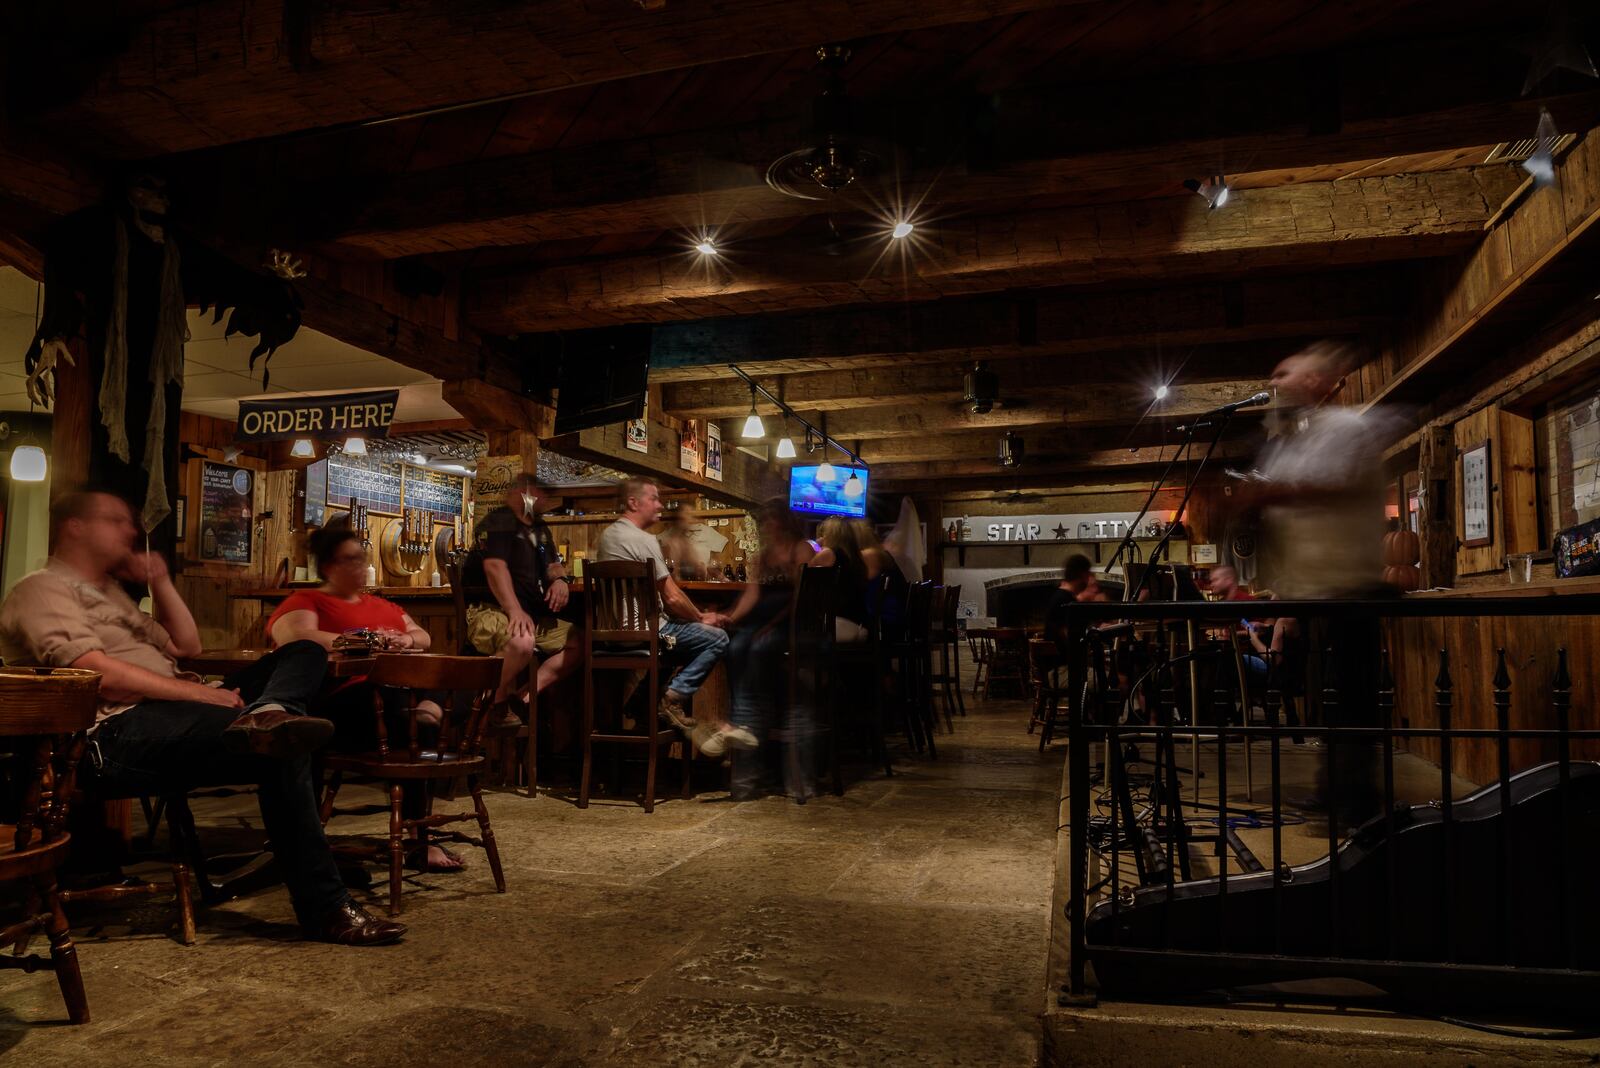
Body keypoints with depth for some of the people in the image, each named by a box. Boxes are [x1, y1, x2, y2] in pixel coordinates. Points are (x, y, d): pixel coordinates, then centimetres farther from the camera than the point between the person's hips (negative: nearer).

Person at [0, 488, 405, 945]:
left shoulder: (109, 592, 31)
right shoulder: (42, 589, 0)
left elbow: (187, 646, 30)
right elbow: (99, 673, -16)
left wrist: (161, 582, 19)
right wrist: (200, 693, -19)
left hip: (174, 708, 10)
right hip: (118, 732, -10)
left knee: (305, 652, -3)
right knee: (283, 750, -31)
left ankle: (266, 717, -39)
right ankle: (326, 911, -31)